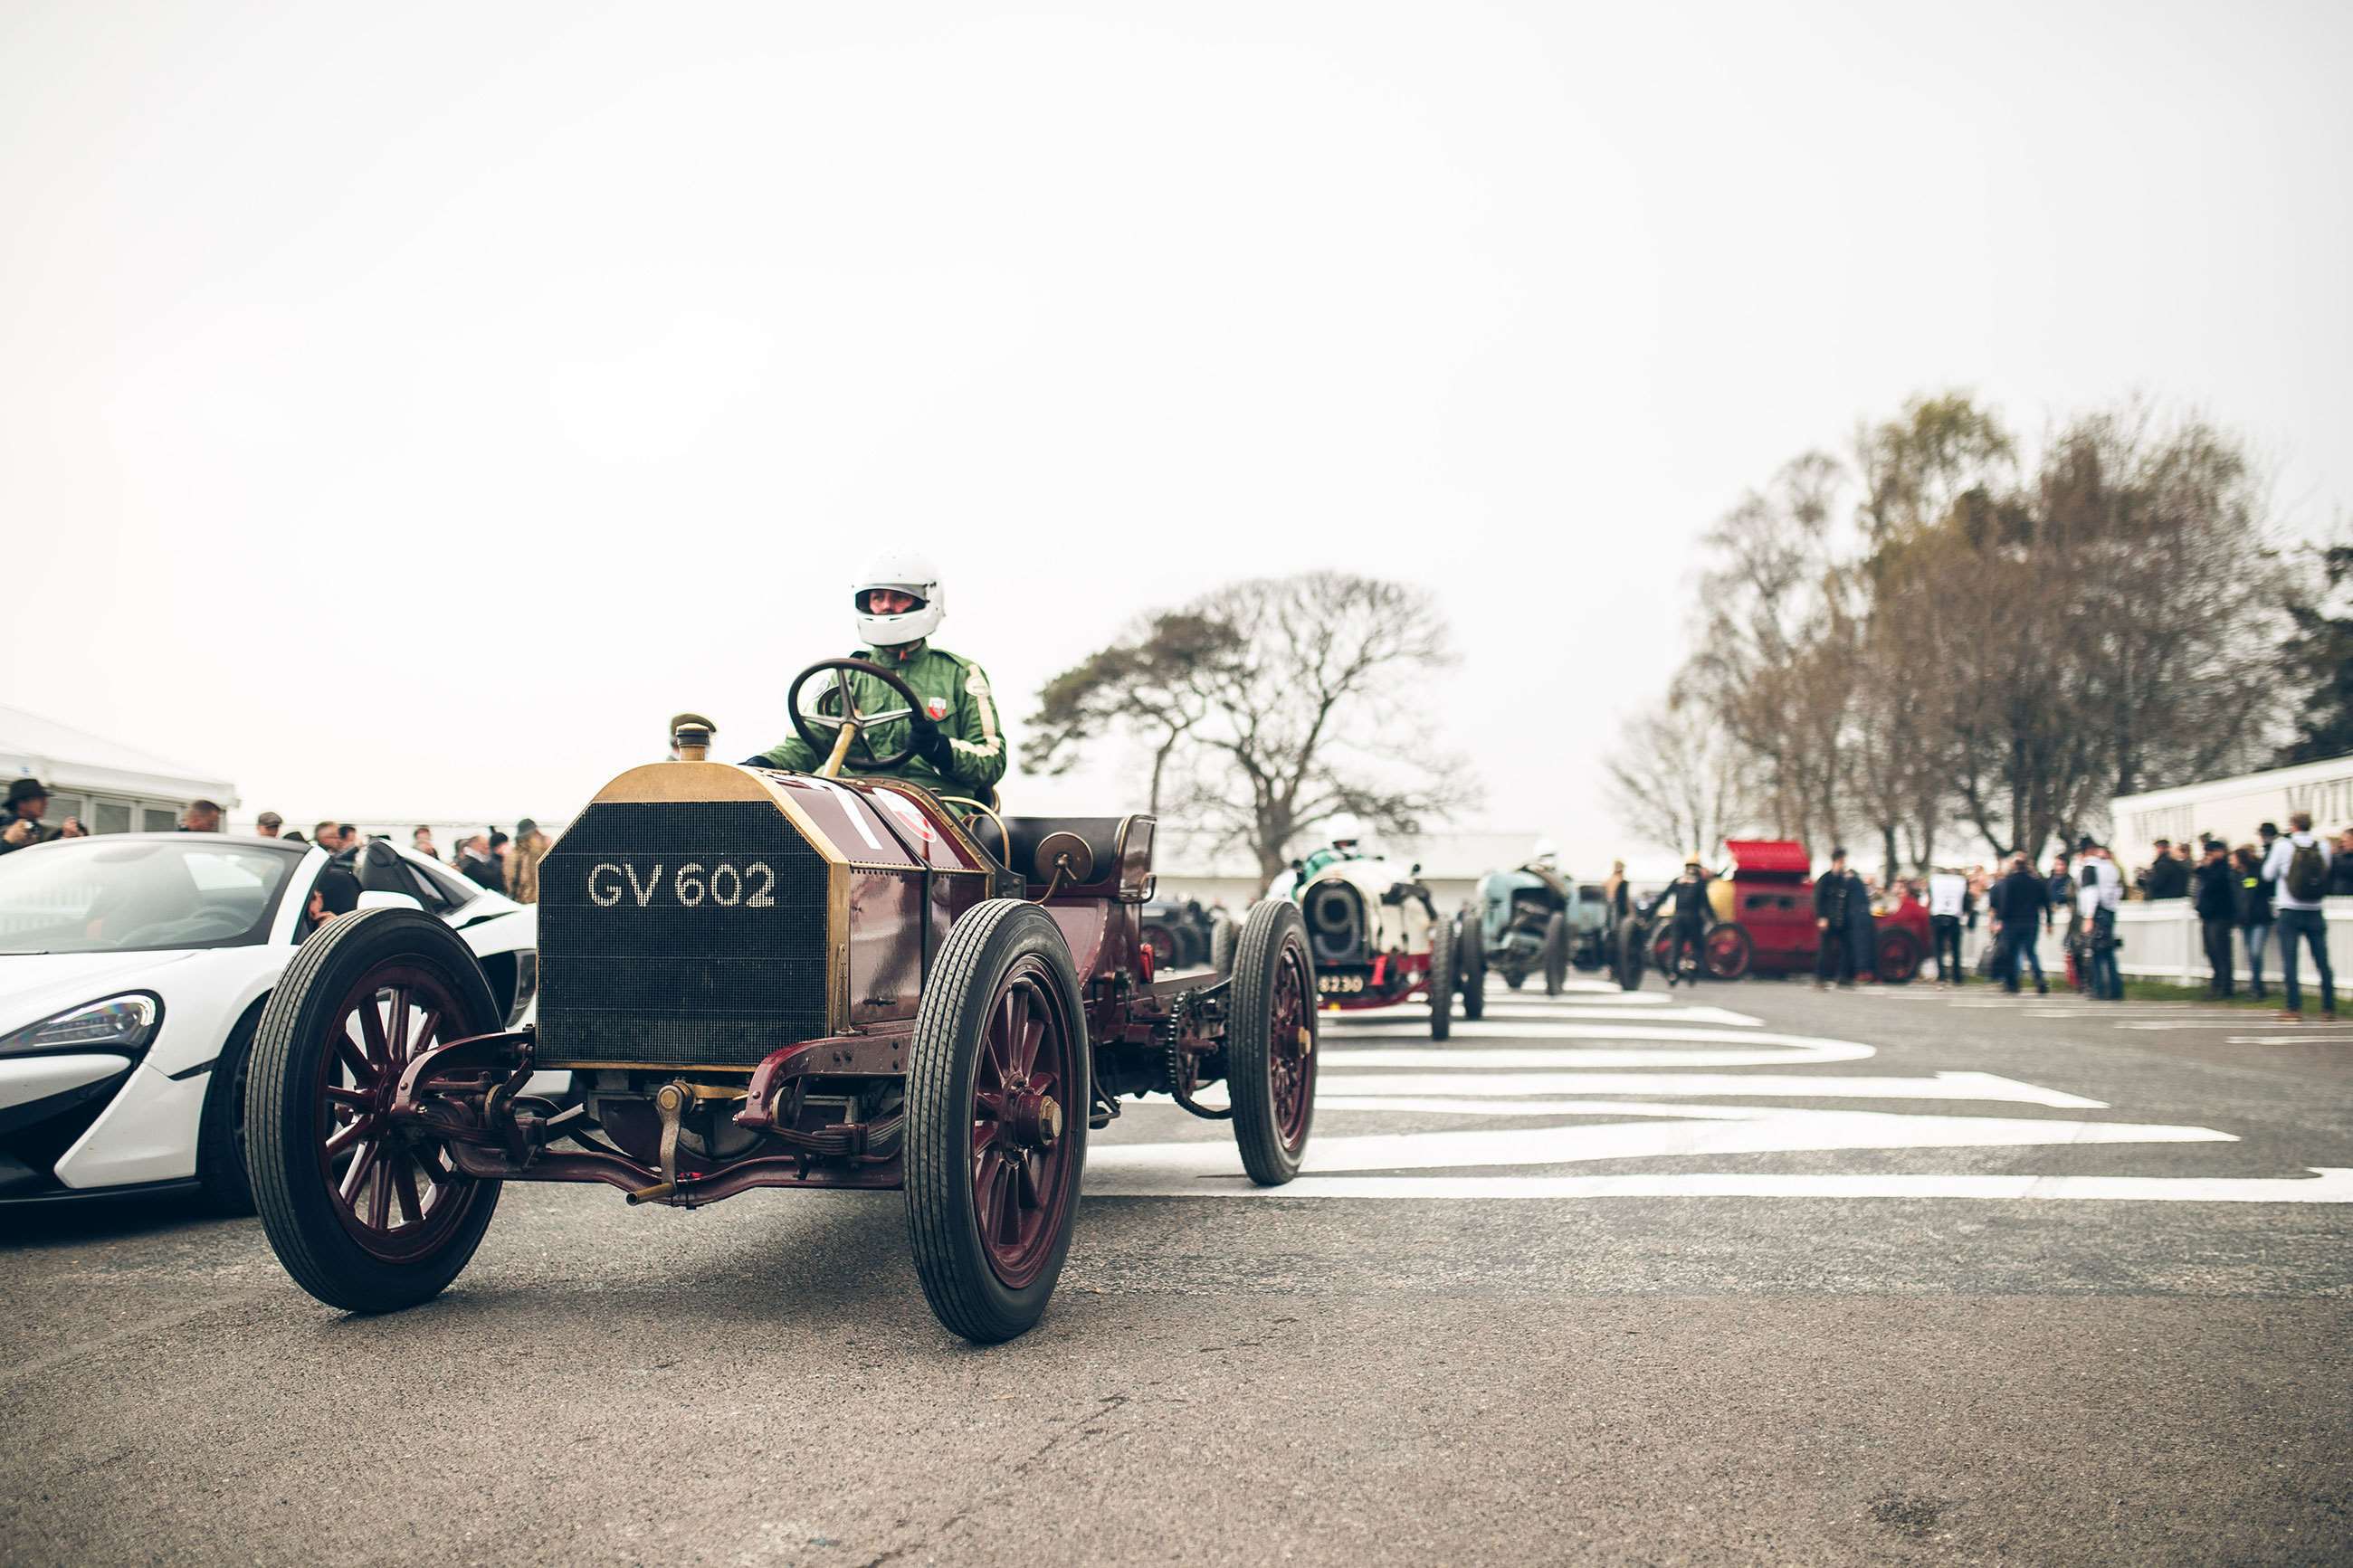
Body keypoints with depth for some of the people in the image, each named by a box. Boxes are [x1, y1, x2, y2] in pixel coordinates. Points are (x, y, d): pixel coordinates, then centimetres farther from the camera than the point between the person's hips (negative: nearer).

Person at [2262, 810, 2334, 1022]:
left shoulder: (2283, 846, -7)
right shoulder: (2323, 845, 0)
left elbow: (2268, 873, 2)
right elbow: (2325, 872, 14)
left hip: (2289, 911, -3)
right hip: (2314, 912, 3)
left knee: (2289, 962, 0)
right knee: (2322, 962, 8)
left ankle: (2294, 1008, -3)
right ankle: (2329, 1007, 11)